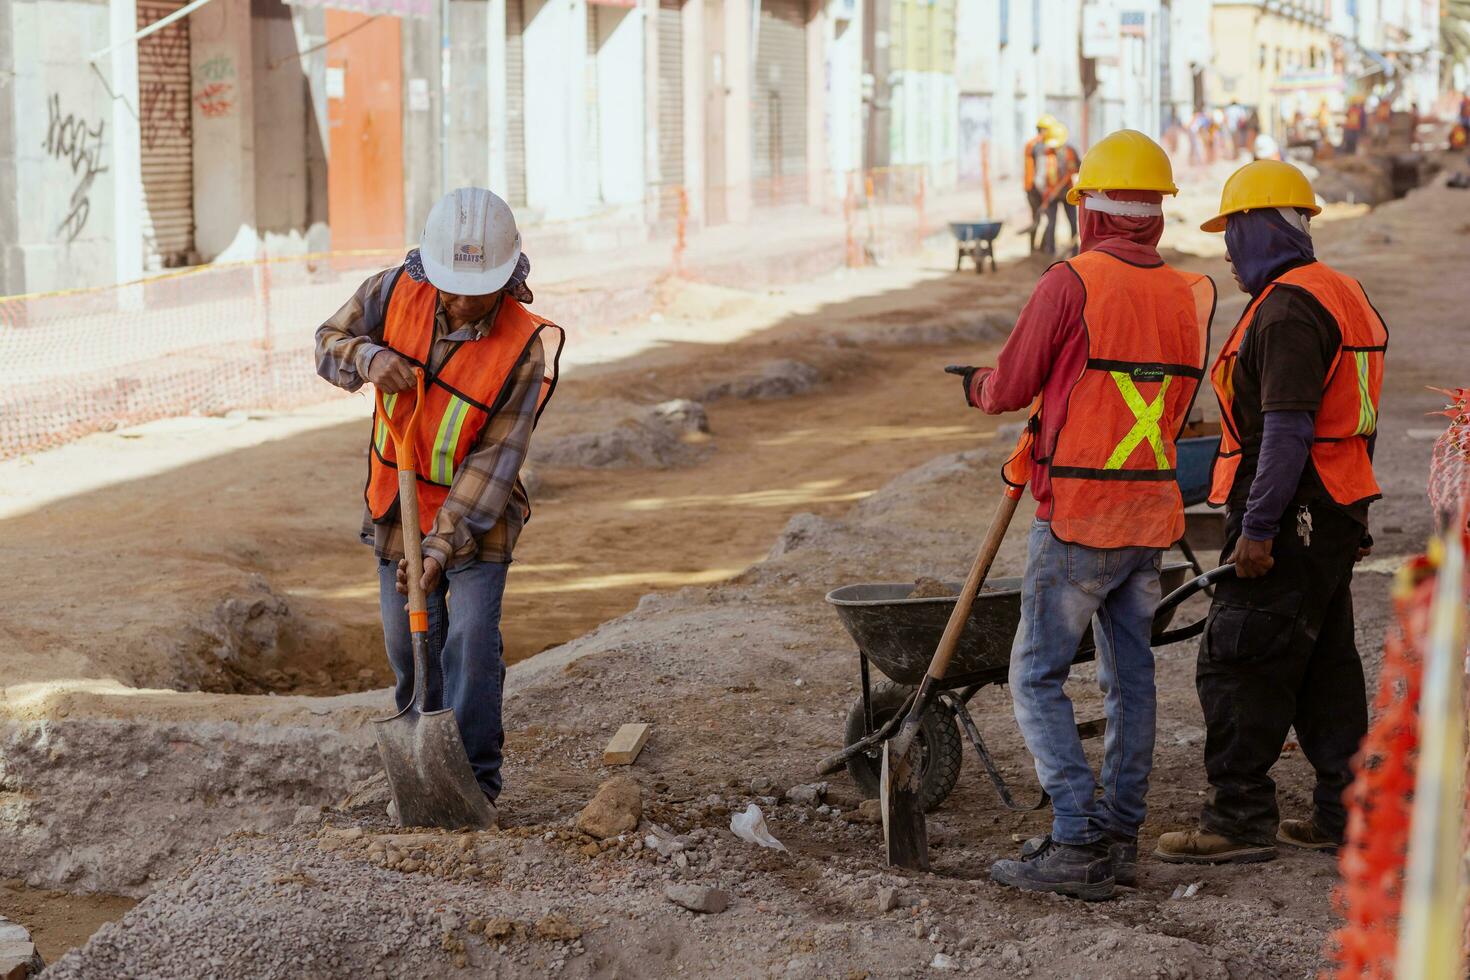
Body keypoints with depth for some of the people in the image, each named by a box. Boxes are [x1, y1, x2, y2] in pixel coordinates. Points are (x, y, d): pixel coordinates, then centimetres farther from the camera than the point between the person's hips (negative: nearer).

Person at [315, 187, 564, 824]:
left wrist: (444, 543, -30)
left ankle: (475, 779, 1)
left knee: (471, 645, -10)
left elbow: (495, 457, -24)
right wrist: (367, 358, -25)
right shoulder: (397, 292, -14)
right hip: (398, 505, 4)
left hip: (477, 515, -4)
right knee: (409, 646, 13)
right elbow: (328, 342, -1)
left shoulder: (523, 347, -25)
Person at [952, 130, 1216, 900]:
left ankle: (1076, 842, -6)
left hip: (1077, 519, -6)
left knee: (1038, 677, 1)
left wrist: (978, 387, 18)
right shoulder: (1188, 296, 5)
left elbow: (1011, 387, -6)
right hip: (1151, 515, 6)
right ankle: (1119, 836, 19)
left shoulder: (1072, 283, -14)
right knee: (1130, 675, 13)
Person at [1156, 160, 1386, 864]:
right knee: (1325, 664, 14)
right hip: (1337, 515, 10)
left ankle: (1240, 819, -3)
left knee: (1238, 667, -6)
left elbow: (1287, 430, -23)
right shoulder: (1342, 294, 17)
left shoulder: (1288, 309, -17)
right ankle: (1343, 812, 19)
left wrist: (1257, 528, -22)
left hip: (1289, 516, -10)